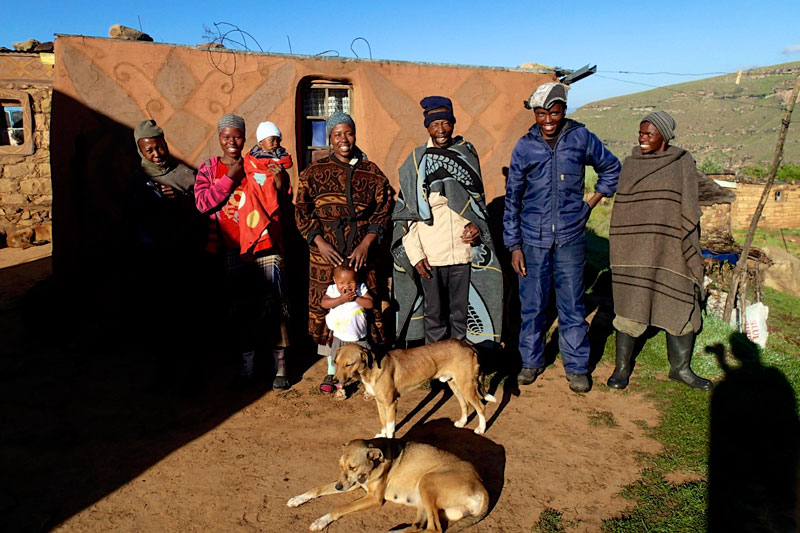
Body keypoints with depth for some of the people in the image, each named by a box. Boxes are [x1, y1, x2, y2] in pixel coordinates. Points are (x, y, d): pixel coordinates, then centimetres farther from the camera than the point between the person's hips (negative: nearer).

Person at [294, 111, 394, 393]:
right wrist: (320, 243, -9)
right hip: (325, 253, 0)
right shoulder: (314, 172, 6)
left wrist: (366, 243, -9)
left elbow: (383, 209, 3)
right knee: (326, 306, 3)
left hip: (362, 252, 0)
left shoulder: (371, 172, 6)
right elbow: (302, 210, 3)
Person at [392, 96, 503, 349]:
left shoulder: (466, 154, 7)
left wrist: (476, 225, -3)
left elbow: (478, 199, 17)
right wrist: (415, 253, -7)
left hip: (464, 250, 2)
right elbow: (405, 214, 1)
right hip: (429, 255, -1)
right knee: (433, 313, 8)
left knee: (461, 313, 9)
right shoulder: (415, 161, 1)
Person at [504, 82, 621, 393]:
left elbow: (611, 169, 17)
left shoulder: (581, 138, 1)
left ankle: (576, 367, 21)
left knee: (572, 307, 5)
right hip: (533, 239, 0)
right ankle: (531, 361, 25)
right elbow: (512, 199, 4)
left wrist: (591, 203, 8)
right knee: (532, 305, 7)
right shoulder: (524, 148, 1)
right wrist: (514, 245, 0)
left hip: (571, 237, 0)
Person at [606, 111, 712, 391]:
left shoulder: (683, 163, 3)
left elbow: (690, 210, 3)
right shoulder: (631, 163, 7)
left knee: (682, 306, 6)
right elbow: (621, 207, 9)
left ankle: (680, 367, 23)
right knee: (629, 305, 0)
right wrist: (617, 248, 5)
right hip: (634, 249, 0)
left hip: (671, 248, 0)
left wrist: (691, 251, -2)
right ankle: (622, 366, 13)